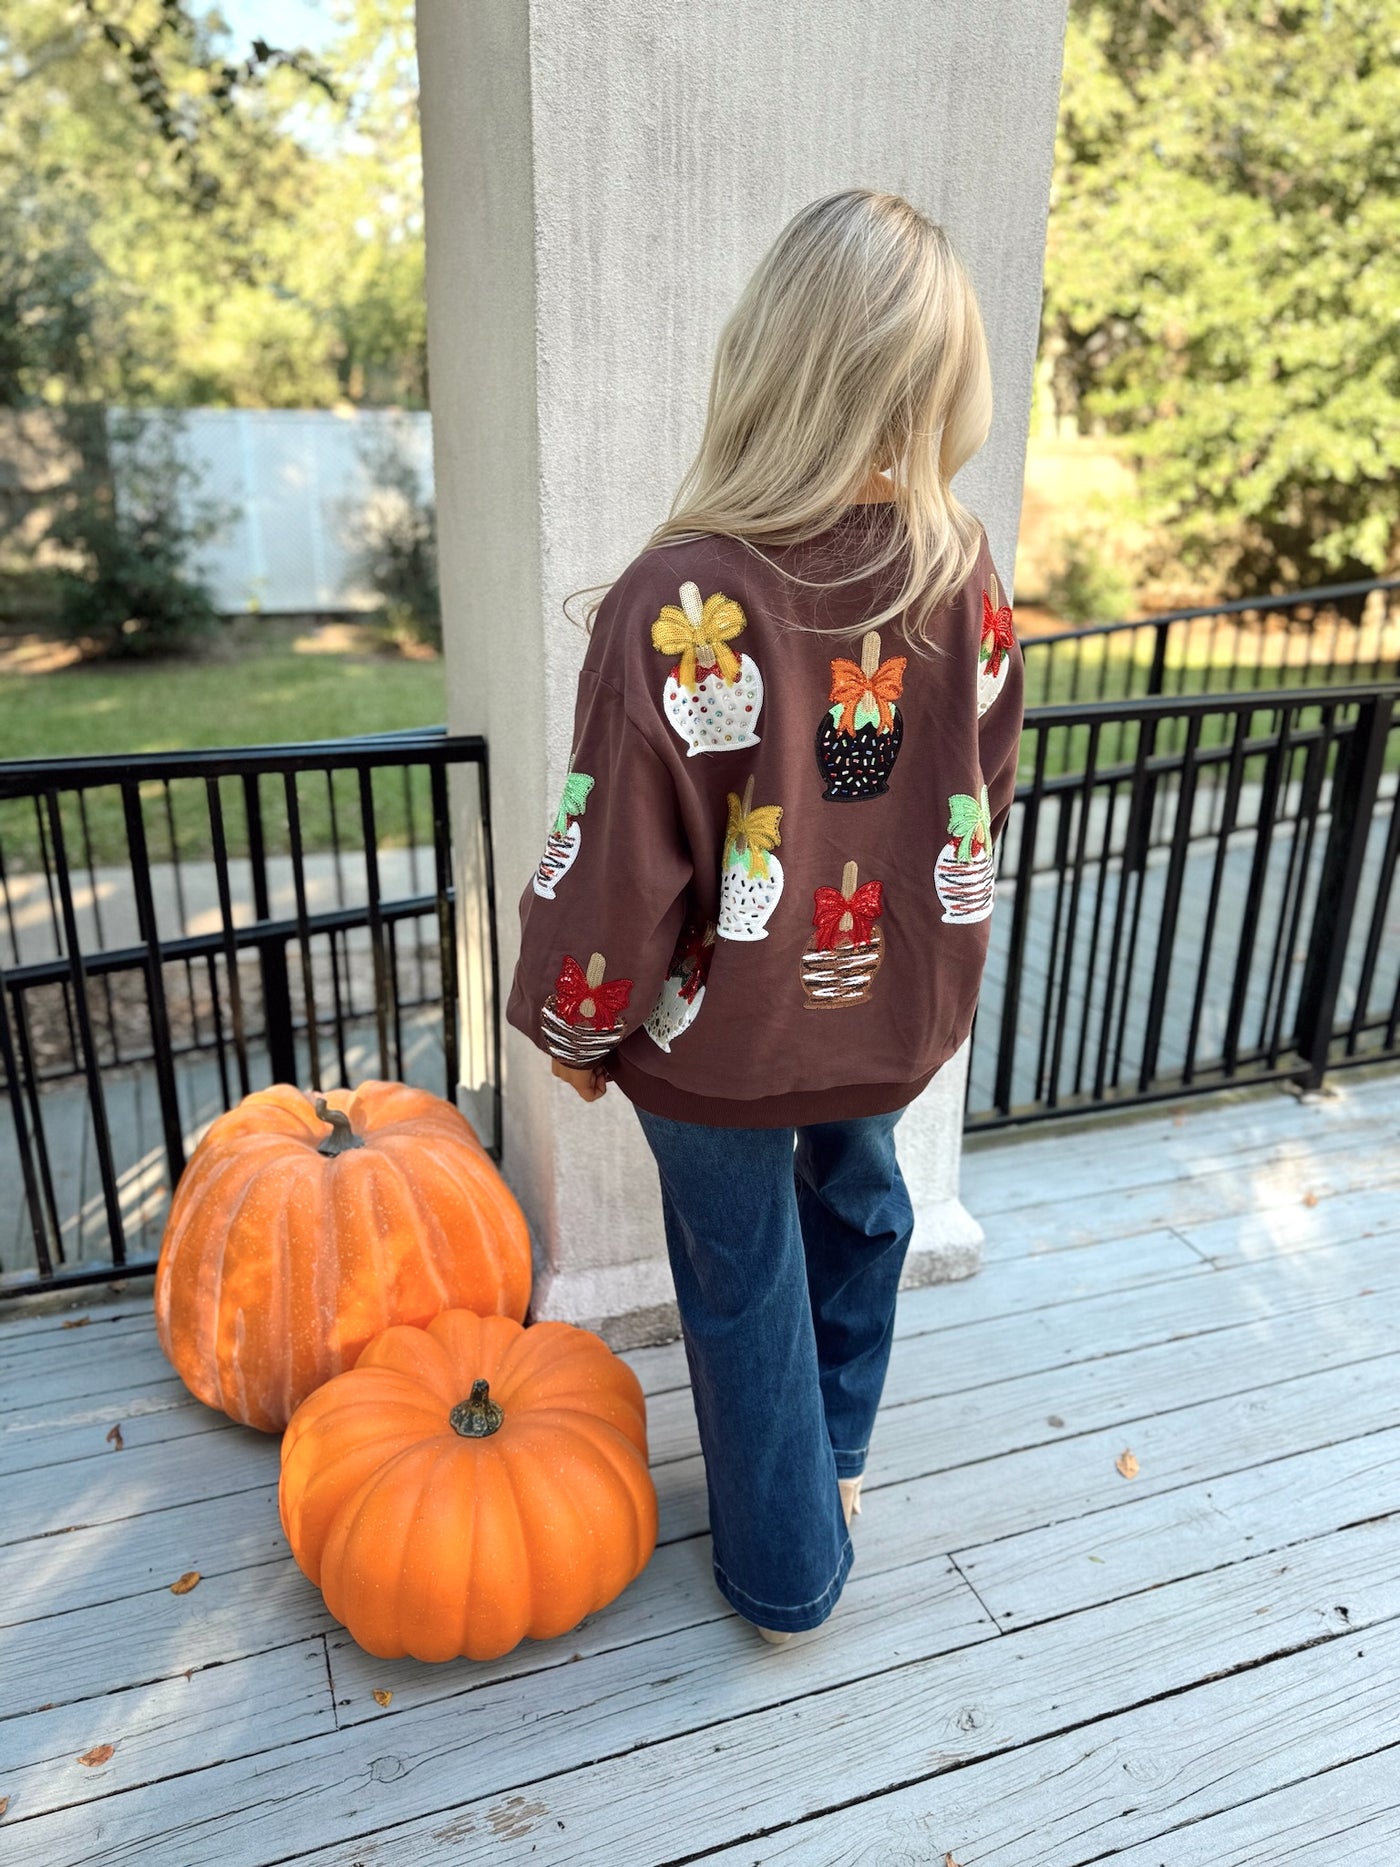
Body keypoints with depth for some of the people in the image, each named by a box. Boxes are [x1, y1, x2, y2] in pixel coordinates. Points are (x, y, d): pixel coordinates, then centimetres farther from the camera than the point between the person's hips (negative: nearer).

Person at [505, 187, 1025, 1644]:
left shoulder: (681, 604, -29)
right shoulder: (965, 574, -11)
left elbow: (618, 867, -22)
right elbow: (982, 800, 2)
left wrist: (573, 1026, -4)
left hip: (725, 1037, -4)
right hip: (902, 1011, 5)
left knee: (746, 1283, 17)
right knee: (857, 1195, 30)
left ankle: (784, 1568, 39)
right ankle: (834, 1452, 54)